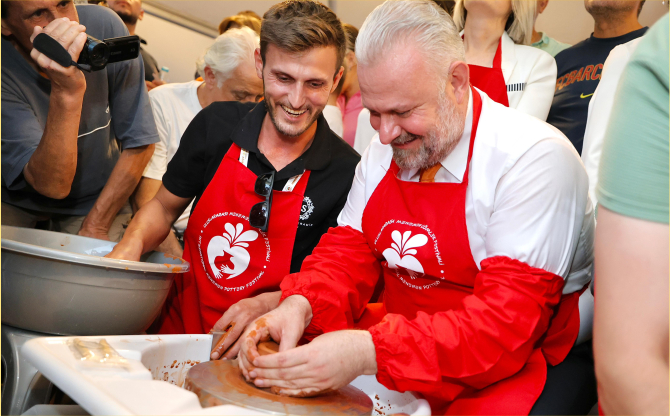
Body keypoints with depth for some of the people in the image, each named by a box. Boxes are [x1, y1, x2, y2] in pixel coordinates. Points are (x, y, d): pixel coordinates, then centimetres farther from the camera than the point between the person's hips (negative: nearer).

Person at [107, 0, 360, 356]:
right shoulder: (216, 125, -2)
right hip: (179, 327, 3)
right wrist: (131, 245, -7)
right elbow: (164, 206, 13)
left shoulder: (347, 173, -11)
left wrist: (270, 304, -18)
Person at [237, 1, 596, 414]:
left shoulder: (534, 159, -20)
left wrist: (369, 352, -34)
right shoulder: (384, 154, 3)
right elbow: (348, 249, 5)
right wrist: (301, 305, -18)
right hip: (401, 333, 5)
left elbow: (506, 324, -25)